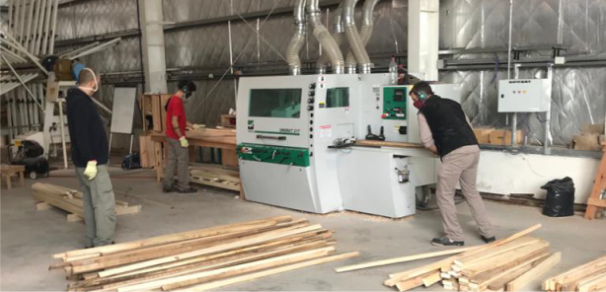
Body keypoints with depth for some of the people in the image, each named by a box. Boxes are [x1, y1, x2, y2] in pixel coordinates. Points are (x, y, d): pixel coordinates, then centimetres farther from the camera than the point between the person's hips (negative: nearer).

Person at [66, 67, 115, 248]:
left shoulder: (77, 99, 17)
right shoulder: (81, 101, -16)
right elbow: (81, 133, -26)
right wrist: (90, 160, -27)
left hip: (85, 162, 11)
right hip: (92, 163, -11)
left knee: (91, 203, 15)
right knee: (105, 204, -9)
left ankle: (92, 243, 21)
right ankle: (103, 245, -8)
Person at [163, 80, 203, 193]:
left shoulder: (173, 99, 12)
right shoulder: (177, 102, -20)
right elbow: (174, 122, -23)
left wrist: (193, 126, 20)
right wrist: (181, 137, -21)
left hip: (171, 136, 10)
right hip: (177, 137, -10)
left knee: (171, 160, 13)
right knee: (183, 161, 0)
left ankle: (167, 185, 17)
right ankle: (183, 186, 7)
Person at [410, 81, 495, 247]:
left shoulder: (424, 112, 7)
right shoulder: (452, 103, 25)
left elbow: (427, 141, 1)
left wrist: (439, 152, 19)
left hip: (455, 153, -7)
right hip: (474, 149, 7)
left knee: (444, 195, 7)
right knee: (471, 192, 22)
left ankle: (454, 237, 9)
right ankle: (488, 233, 26)